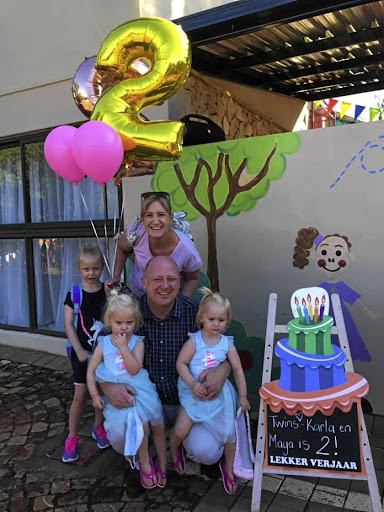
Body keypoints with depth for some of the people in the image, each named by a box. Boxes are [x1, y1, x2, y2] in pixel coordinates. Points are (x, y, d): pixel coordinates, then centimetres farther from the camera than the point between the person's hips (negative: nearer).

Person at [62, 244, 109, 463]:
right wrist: (79, 350, -12)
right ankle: (72, 437, 20)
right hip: (83, 352, -1)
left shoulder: (109, 291, -4)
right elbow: (69, 324, -6)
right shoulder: (74, 293, -6)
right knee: (80, 396, 3)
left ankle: (98, 428, 36)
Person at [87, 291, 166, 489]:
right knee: (141, 424, -20)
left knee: (158, 425, -1)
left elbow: (134, 369, -14)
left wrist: (123, 347, -19)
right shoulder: (103, 344, 2)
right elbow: (91, 370, 5)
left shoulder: (137, 342, -3)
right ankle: (145, 465, 3)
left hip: (140, 389, 1)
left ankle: (161, 462, 25)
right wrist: (95, 395, -3)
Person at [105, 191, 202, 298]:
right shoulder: (135, 232, -27)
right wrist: (116, 277, -9)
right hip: (135, 293, 0)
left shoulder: (186, 250, -31)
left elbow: (192, 278, -9)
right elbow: (122, 248, -1)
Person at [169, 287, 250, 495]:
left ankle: (228, 468, 30)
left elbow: (237, 369, 0)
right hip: (195, 393, -2)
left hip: (219, 394, 2)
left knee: (229, 431, 2)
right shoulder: (194, 341, -12)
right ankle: (174, 451, 29)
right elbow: (180, 363, -11)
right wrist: (193, 384, -22)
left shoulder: (227, 344, -4)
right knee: (180, 430, -8)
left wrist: (243, 397, 0)